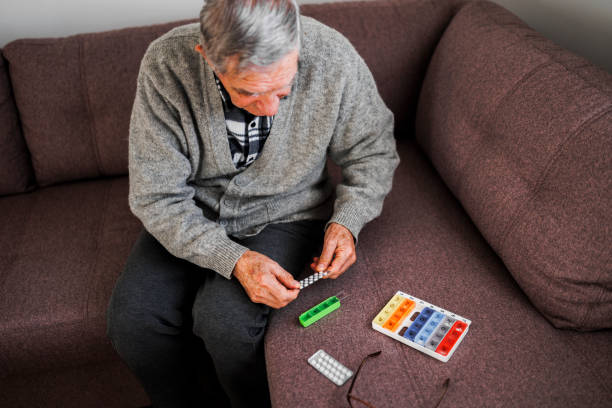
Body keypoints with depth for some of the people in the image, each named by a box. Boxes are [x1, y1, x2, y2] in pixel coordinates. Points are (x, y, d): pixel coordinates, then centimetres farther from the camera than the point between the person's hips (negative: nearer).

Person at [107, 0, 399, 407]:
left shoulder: (334, 59, -23)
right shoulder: (166, 65, -24)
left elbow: (373, 151, -5)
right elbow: (156, 196, -18)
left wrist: (346, 221, -21)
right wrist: (233, 259, -29)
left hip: (284, 216, -1)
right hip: (193, 217, 2)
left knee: (225, 320, -24)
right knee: (131, 319, -15)